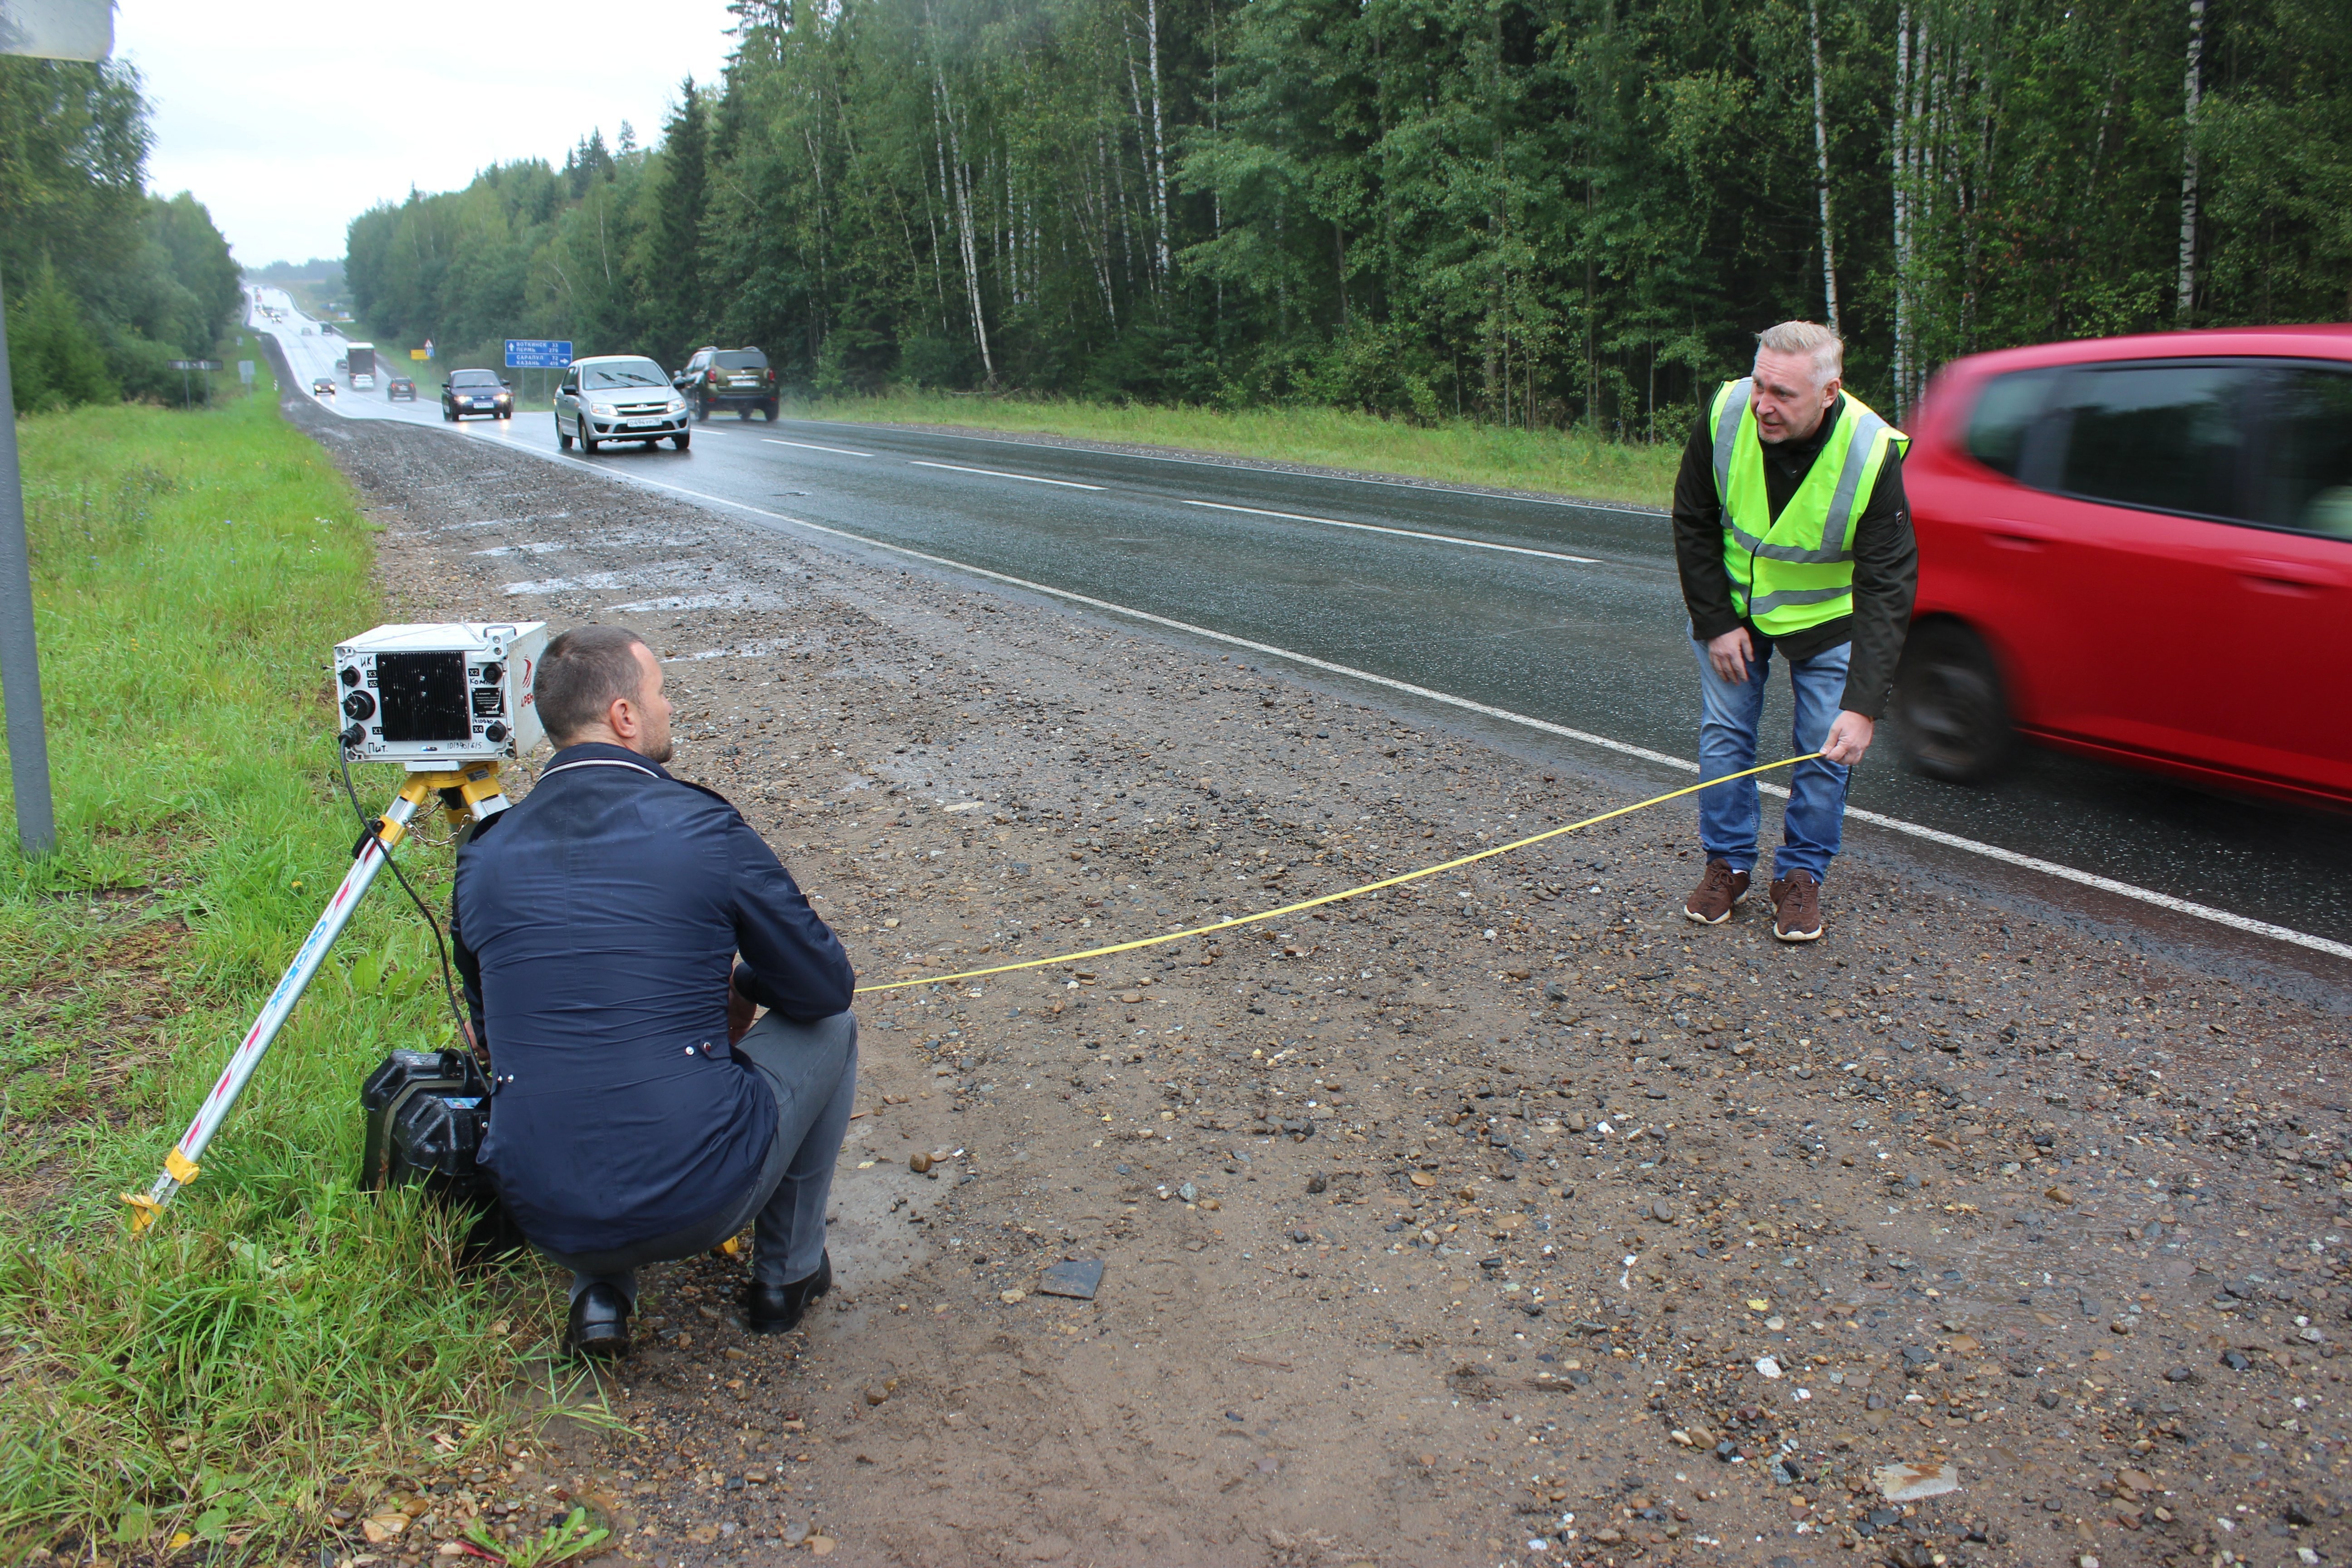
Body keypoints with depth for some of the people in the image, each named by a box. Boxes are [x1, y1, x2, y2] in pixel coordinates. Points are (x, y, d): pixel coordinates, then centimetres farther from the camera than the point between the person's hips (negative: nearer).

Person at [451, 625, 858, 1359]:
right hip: (697, 1203, -4)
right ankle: (788, 1274, 28)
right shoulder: (704, 830, -9)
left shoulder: (485, 856, 4)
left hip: (542, 1215, 5)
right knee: (829, 1029, 20)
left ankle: (599, 1295, 20)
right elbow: (825, 987, 1)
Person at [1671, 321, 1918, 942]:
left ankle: (1801, 877, 16)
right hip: (1733, 605, 2)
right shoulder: (1726, 414, -25)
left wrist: (1863, 705, -37)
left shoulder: (1872, 454, -31)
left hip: (1828, 617, -2)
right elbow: (1693, 524, -8)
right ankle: (1727, 866, 19)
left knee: (1828, 751, -1)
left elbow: (1888, 589, -30)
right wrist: (1715, 622, -10)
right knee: (1724, 734, 3)